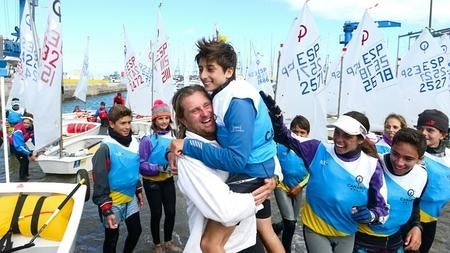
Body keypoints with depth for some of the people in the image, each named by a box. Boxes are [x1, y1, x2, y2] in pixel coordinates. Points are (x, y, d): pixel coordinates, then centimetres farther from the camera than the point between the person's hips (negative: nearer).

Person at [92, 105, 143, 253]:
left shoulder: (134, 143, 0)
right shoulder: (106, 147, -21)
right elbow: (100, 181, -19)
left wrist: (138, 191, 18)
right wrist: (106, 210, -19)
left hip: (130, 198, 6)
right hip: (113, 201, -6)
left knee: (136, 231, 18)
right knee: (112, 238, 11)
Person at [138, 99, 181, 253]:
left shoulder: (173, 136, -8)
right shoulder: (148, 139, -22)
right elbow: (141, 164, -18)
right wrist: (159, 168, -28)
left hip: (168, 180, 4)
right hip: (152, 182, -4)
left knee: (171, 212, 10)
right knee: (156, 213, 9)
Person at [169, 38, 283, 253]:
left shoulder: (238, 102, -25)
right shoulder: (223, 94, 2)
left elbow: (237, 159, -30)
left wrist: (188, 145, -27)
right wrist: (178, 147, -5)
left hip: (250, 172, -10)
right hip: (259, 170, 10)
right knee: (265, 231, 27)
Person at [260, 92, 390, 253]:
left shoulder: (371, 166, -12)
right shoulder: (319, 151, -14)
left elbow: (383, 208, -5)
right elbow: (285, 137, -13)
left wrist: (370, 215, -26)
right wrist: (274, 115, -30)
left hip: (347, 235, 2)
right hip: (315, 229, -2)